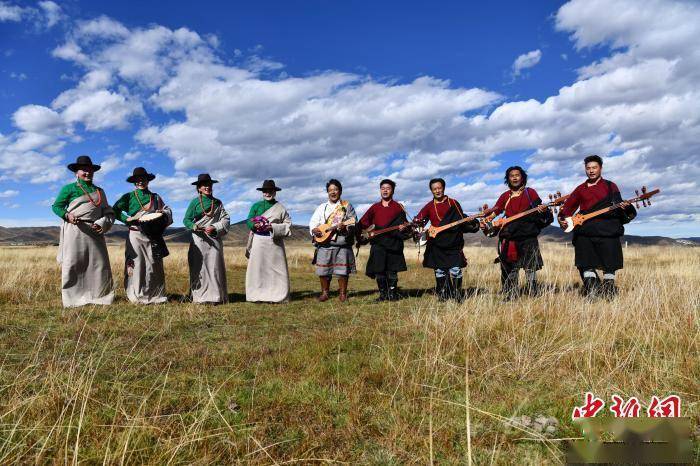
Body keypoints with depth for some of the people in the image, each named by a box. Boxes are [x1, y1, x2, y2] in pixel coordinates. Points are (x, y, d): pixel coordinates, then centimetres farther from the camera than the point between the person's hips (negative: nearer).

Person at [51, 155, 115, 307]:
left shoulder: (99, 191, 19)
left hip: (95, 231, 4)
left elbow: (108, 212, 16)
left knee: (99, 263, 2)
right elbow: (56, 206, 7)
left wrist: (103, 223, -3)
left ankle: (100, 295, 11)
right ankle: (72, 298, 4)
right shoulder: (69, 188, 8)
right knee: (73, 263, -3)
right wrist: (67, 215, -13)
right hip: (75, 230, -3)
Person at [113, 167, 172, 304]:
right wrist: (127, 219, -9)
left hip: (153, 236, 2)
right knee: (137, 265, -4)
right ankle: (137, 296, 1)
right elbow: (115, 210, 7)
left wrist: (162, 213, -7)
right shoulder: (129, 197, 12)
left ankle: (155, 295, 8)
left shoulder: (156, 197, 18)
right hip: (136, 235, -2)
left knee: (154, 265, 2)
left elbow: (168, 211, 15)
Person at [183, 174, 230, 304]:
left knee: (215, 266, -1)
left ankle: (216, 296, 4)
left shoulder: (218, 203, 11)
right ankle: (201, 297, 2)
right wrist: (195, 227, -16)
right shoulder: (195, 202, 6)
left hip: (214, 239, 2)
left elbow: (226, 219, 4)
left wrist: (214, 228, -11)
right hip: (199, 239, -1)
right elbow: (186, 220, 3)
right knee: (199, 267, -3)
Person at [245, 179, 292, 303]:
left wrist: (273, 227, -12)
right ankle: (258, 296, 7)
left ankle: (276, 295, 6)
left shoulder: (280, 207, 4)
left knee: (276, 268, 0)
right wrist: (255, 225, -15)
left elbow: (288, 224, 1)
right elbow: (249, 221, 7)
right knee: (258, 268, 0)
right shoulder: (256, 206, 9)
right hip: (259, 241, 1)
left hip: (275, 242, -1)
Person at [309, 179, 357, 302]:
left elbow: (354, 222, 2)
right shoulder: (322, 207, 18)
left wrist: (345, 226, -18)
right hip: (324, 244, 2)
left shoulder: (347, 206, 9)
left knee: (342, 269, -3)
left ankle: (342, 293, 11)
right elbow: (313, 222, 12)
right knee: (323, 270, 1)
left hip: (342, 243, -2)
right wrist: (314, 230, -9)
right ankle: (324, 292, 15)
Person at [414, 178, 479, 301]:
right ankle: (442, 294, 19)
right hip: (437, 244, 2)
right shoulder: (429, 206, 8)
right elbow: (418, 220, -1)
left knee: (456, 270, -6)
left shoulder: (453, 203, 6)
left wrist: (473, 224, -7)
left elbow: (461, 220, 9)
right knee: (439, 270, 6)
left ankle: (457, 294, 9)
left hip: (453, 242, -1)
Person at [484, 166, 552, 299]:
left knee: (530, 268, -1)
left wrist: (542, 210, -23)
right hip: (510, 237, 3)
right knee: (509, 269, 4)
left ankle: (532, 294, 7)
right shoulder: (505, 196, 15)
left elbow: (539, 208, 1)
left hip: (528, 237, -2)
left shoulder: (530, 192, 8)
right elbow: (495, 211, 10)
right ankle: (510, 296, 12)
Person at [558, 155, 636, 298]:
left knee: (609, 265, 0)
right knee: (586, 265, -1)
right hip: (584, 232, 2)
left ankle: (609, 295, 11)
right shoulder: (580, 189, 18)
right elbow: (568, 207, 17)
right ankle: (591, 294, 4)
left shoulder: (610, 186, 13)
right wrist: (562, 219, 1)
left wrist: (624, 207, -16)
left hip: (607, 231, -2)